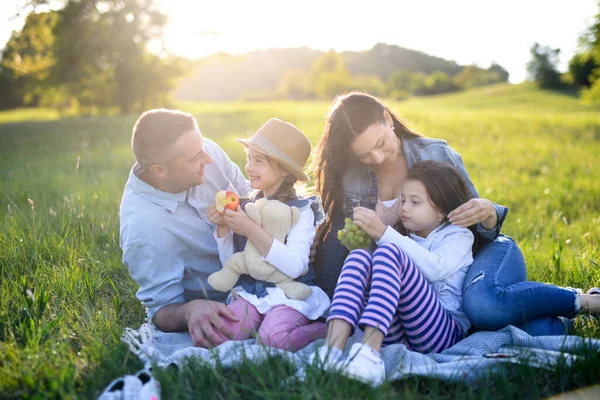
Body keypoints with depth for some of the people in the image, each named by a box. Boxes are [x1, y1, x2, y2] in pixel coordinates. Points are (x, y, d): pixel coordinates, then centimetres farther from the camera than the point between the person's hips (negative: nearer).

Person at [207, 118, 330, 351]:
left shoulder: (301, 210, -6)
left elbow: (295, 267, -21)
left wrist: (251, 230, -23)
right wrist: (223, 228, -4)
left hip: (291, 293, -4)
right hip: (251, 292, 4)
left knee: (273, 338, -31)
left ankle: (321, 329, -4)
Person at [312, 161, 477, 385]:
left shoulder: (459, 236, 10)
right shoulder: (405, 238, 26)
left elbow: (435, 269, -14)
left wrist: (384, 234, -18)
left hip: (444, 331, -5)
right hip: (395, 332, 5)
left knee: (389, 252, -24)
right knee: (359, 256, -14)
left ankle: (370, 351, -46)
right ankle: (333, 348, -36)